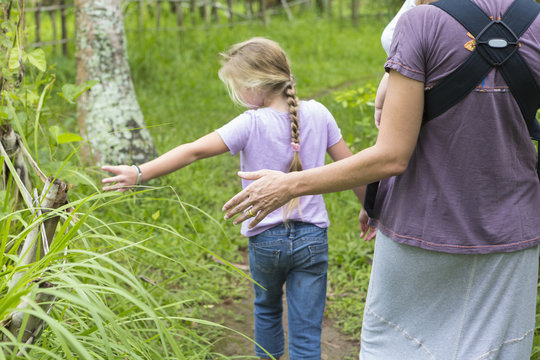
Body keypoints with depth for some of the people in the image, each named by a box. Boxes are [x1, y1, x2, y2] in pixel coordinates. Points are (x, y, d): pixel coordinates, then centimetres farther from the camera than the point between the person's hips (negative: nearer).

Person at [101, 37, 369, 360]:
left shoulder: (252, 124, -13)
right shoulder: (316, 113, -2)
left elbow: (195, 151, -20)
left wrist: (139, 173, -21)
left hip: (265, 240, -1)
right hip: (312, 237, 1)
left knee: (267, 309, 27)